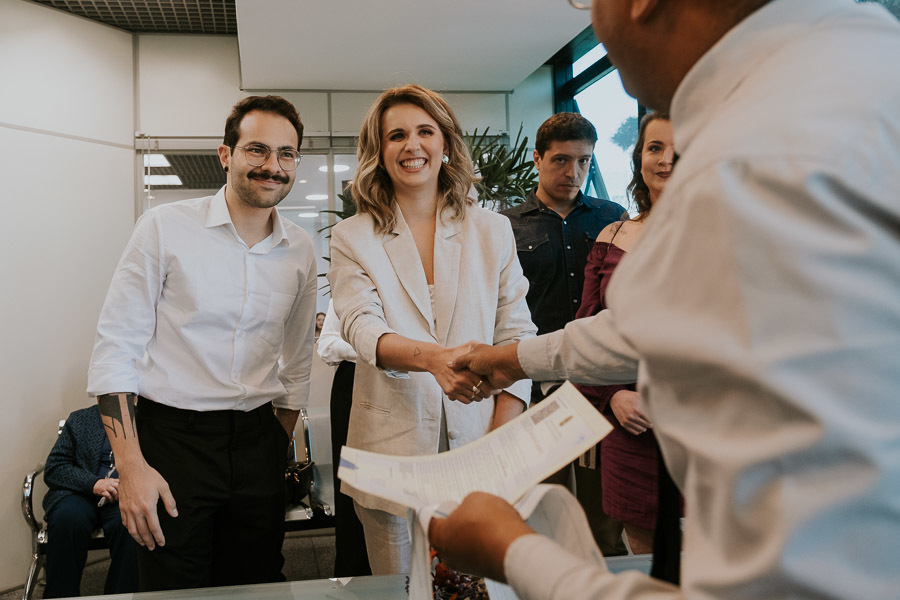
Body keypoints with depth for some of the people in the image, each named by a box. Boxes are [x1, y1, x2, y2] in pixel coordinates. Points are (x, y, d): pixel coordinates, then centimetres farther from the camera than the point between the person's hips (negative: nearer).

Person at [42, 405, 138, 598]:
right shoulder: (80, 419, 14)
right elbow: (53, 469, 5)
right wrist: (93, 483, -14)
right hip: (83, 494, 1)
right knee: (67, 518, -33)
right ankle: (60, 596, -19)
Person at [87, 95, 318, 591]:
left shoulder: (300, 251, 5)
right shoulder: (165, 227, -6)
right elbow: (114, 348, -7)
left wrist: (279, 453, 13)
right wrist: (131, 465, -13)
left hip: (257, 442, 4)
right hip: (172, 436, -3)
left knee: (256, 587, 12)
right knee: (175, 589, 5)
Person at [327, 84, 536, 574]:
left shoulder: (493, 231, 6)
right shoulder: (353, 238, 3)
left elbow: (517, 337, 4)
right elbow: (362, 329, -12)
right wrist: (433, 357, -33)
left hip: (477, 449, 1)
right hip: (392, 455, 0)